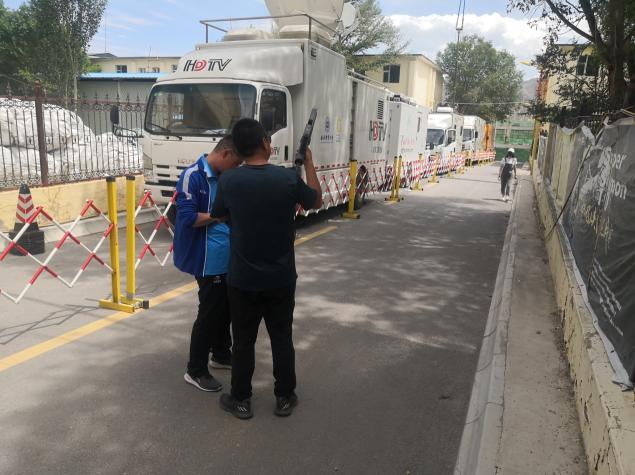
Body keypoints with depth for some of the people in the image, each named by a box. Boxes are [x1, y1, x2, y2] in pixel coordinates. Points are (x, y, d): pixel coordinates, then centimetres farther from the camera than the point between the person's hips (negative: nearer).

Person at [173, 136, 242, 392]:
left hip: (228, 258, 8)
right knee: (209, 312, 1)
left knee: (226, 309, 19)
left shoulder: (224, 177, 9)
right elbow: (187, 217, -23)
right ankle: (196, 370, 16)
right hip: (208, 260, -8)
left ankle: (221, 355, 39)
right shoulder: (192, 176, -16)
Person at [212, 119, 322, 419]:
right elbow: (316, 202, 7)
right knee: (282, 338, 16)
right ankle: (285, 398, 29)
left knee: (243, 341, 15)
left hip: (243, 280, 0)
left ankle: (240, 400, 28)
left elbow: (219, 216, 7)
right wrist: (308, 164, 16)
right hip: (281, 279, 0)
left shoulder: (228, 181, -11)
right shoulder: (288, 177, -13)